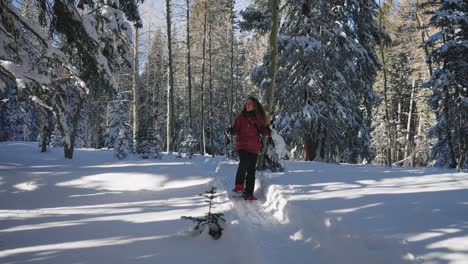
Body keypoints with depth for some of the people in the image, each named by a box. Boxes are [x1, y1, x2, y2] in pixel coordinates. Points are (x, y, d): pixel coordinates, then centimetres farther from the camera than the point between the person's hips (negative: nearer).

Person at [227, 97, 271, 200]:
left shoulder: (259, 118, 9)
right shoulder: (241, 117, 4)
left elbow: (265, 132, 13)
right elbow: (235, 128, 2)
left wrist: (269, 131, -8)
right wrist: (231, 131, -19)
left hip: (254, 148, 3)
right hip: (242, 146, -3)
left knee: (251, 171, 4)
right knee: (244, 162, -30)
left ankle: (248, 193, 13)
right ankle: (239, 185, -15)